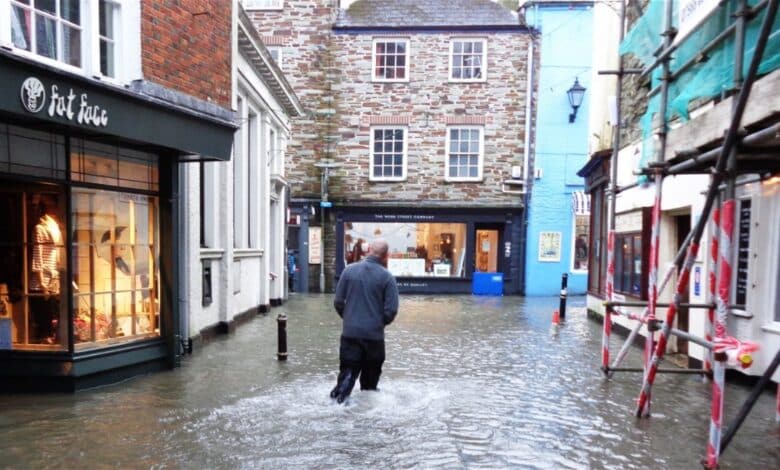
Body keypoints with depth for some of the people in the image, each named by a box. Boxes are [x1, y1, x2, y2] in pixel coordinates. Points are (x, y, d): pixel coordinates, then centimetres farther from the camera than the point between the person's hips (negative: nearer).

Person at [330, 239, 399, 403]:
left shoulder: (349, 270, -2)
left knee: (348, 369, 7)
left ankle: (341, 389, -16)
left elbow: (338, 302, 0)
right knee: (371, 374, 17)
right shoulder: (387, 277, -9)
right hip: (374, 334, -1)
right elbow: (391, 310, -10)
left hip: (350, 332, 1)